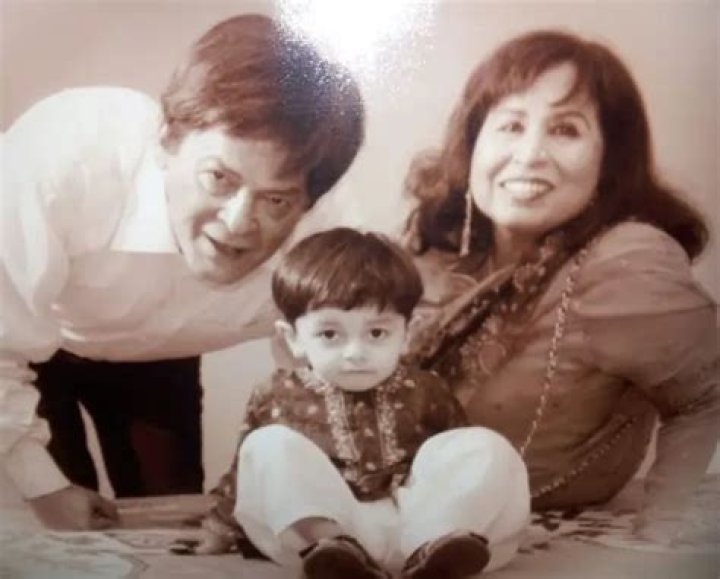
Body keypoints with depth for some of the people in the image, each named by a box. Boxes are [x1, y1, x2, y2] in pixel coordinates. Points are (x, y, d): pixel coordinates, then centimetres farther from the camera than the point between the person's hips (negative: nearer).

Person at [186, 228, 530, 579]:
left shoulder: (425, 392, 9)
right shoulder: (278, 398, 7)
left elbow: (456, 464, 19)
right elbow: (245, 472, 19)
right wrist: (220, 529, 22)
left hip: (412, 521, 1)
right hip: (316, 521, -1)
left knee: (486, 449, -16)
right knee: (269, 447, -21)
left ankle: (432, 545, -36)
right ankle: (328, 544, -40)